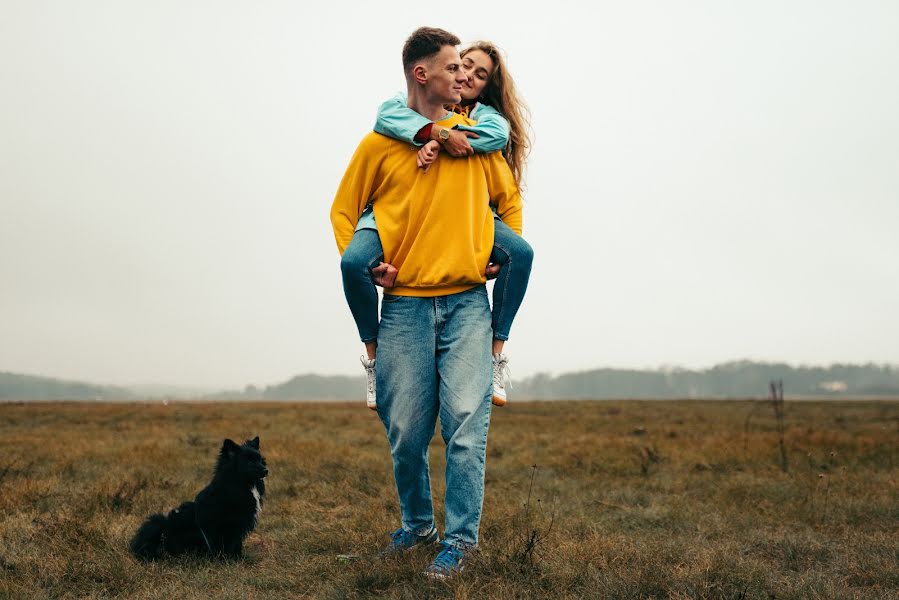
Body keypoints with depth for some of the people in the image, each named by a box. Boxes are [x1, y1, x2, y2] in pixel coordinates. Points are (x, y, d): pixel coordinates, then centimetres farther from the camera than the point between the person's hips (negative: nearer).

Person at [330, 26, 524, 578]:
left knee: (466, 423, -7)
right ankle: (418, 524, 27)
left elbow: (509, 198, 21)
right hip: (405, 305, 0)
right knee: (406, 431, 5)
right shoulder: (380, 144, 4)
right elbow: (343, 211, 13)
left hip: (467, 302, 1)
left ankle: (461, 538, 3)